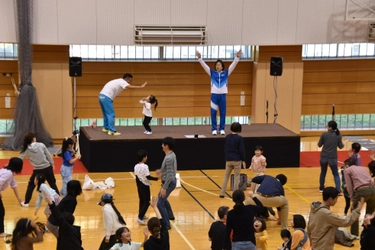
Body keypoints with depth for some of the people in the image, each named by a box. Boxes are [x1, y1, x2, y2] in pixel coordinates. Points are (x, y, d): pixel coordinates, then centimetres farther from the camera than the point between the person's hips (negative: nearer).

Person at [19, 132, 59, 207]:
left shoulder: (26, 150, -5)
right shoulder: (41, 145, -8)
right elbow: (48, 155, -4)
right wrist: (52, 164, 9)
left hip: (38, 170, 0)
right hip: (47, 168, 0)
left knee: (31, 185, 16)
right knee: (53, 184, 14)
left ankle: (26, 202, 17)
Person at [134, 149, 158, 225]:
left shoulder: (136, 166, 3)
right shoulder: (145, 166, -20)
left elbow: (136, 177, 10)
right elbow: (148, 177, -23)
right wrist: (156, 178, -19)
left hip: (139, 185, 8)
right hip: (145, 185, -8)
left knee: (142, 200, 21)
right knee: (146, 202, -3)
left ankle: (141, 215, 33)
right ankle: (140, 218, -11)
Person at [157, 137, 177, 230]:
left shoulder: (168, 158, -26)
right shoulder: (172, 155, 4)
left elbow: (170, 175, -27)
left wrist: (164, 188, -25)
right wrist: (162, 171, 27)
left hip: (169, 183, -10)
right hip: (171, 182, 10)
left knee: (160, 204, -7)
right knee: (163, 199, 30)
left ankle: (167, 224, -2)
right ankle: (170, 216, 48)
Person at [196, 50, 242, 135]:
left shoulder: (226, 73, 6)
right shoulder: (212, 73, 5)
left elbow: (233, 65, -2)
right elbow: (204, 65, -1)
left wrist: (237, 57, -14)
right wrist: (199, 58, -13)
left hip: (222, 95, 0)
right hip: (214, 95, 0)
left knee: (223, 113, 4)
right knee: (213, 113, 0)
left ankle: (222, 129, 11)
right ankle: (214, 129, 7)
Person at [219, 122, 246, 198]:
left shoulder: (227, 137, 4)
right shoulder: (239, 138, -12)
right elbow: (242, 150, -11)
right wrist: (243, 160, -3)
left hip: (228, 160, 4)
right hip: (237, 160, -4)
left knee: (226, 176, 14)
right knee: (237, 177, 5)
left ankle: (222, 193, 11)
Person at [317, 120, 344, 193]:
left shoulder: (324, 134, -9)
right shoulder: (338, 135, -6)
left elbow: (319, 145, -1)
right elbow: (340, 146, 0)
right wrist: (343, 144, 21)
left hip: (324, 157, 0)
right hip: (332, 157, 0)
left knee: (323, 172, 19)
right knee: (336, 174, 9)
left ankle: (321, 188, 32)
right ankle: (338, 190, -5)